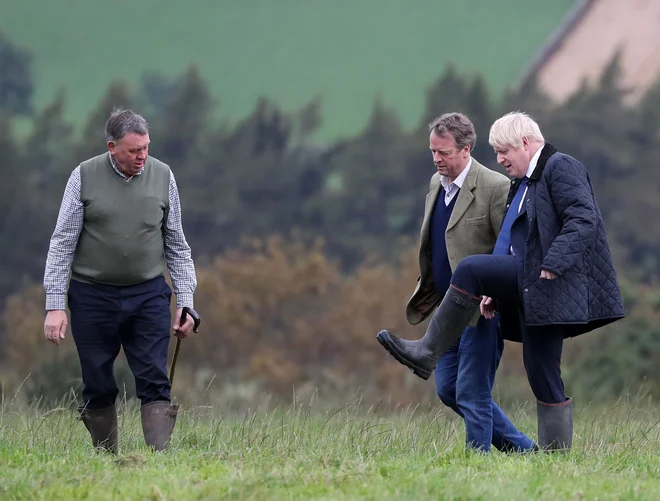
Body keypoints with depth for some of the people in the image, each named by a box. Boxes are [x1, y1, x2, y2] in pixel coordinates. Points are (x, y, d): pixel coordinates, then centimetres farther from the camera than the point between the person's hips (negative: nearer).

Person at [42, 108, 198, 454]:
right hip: (93, 296, -1)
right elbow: (62, 243, -1)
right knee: (98, 387, 4)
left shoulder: (162, 177, 3)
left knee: (155, 382, -9)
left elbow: (176, 246, 10)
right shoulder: (84, 177, -3)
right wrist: (55, 305, -7)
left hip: (148, 295, 1)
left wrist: (185, 302, 5)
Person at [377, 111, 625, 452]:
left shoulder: (561, 168, -6)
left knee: (470, 269, -18)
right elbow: (514, 243, 26)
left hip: (553, 282, -10)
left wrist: (553, 266, -26)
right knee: (541, 376, 5)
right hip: (527, 285, 10)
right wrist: (495, 293, 17)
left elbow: (583, 220, -19)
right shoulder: (523, 182, 24)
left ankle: (427, 352, -12)